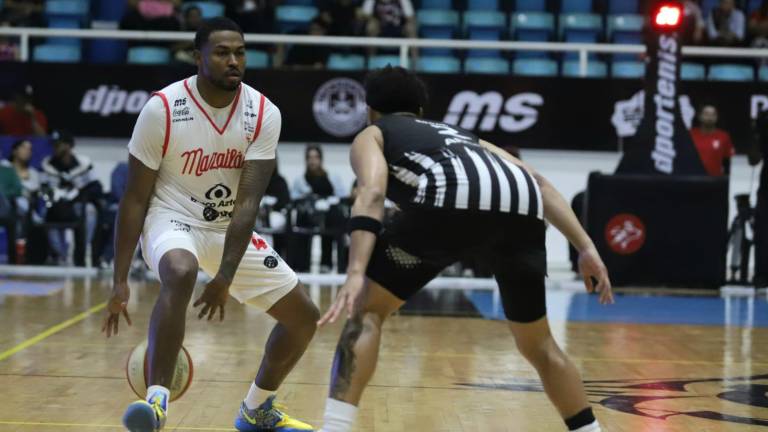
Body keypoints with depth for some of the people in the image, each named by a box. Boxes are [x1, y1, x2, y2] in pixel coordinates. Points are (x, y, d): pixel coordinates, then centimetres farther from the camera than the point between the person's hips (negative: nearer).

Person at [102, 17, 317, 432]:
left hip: (231, 227, 5)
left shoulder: (264, 114, -12)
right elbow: (135, 198, -14)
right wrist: (120, 281, -17)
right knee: (180, 274, -40)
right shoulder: (162, 108, -19)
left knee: (304, 316, 4)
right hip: (173, 219, -4)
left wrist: (225, 277, -26)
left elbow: (247, 202, -17)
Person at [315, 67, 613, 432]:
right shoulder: (459, 134, 44)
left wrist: (355, 274, -7)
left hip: (454, 199, -4)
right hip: (521, 206, 5)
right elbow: (538, 182, 30)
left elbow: (372, 194, 6)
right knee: (537, 345, 24)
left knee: (366, 310, 11)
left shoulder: (371, 136, 29)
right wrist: (586, 248, 24)